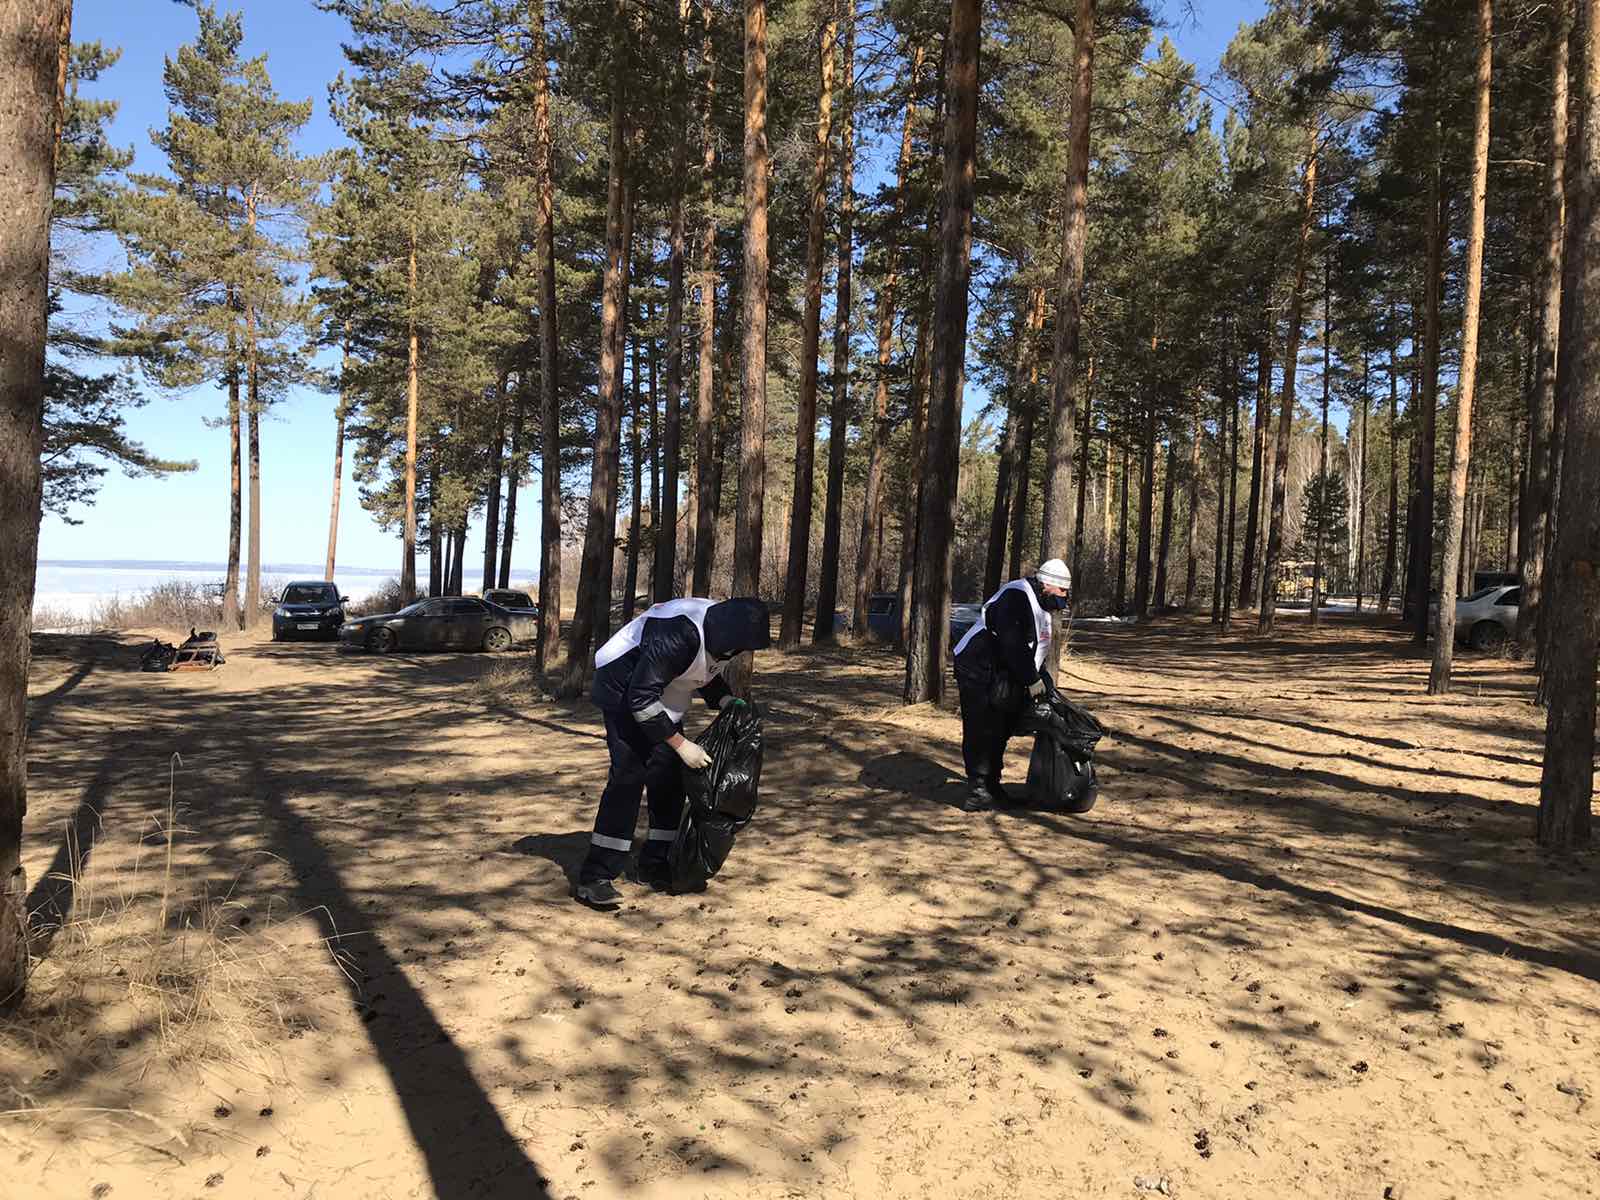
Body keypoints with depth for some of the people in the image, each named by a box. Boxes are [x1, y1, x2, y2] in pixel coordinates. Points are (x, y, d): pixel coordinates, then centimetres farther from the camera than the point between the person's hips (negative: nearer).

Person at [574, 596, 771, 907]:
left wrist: (726, 701, -7)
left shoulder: (722, 631, -9)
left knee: (670, 778, 5)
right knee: (628, 776, -18)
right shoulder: (679, 634, -37)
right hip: (624, 691, -9)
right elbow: (641, 698, -33)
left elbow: (707, 673, 12)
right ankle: (594, 879, -15)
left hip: (663, 699, 9)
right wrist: (681, 744, -30)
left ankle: (655, 866, 16)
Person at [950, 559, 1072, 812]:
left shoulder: (1039, 606, 15)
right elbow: (1013, 645, -26)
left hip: (1001, 675, 11)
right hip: (978, 670, -11)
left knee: (1000, 731, 15)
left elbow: (1033, 650, 21)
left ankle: (991, 786, 27)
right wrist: (1031, 679, -20)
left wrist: (1044, 682, 12)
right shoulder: (1016, 596, -20)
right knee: (981, 732, -9)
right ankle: (977, 791, -4)